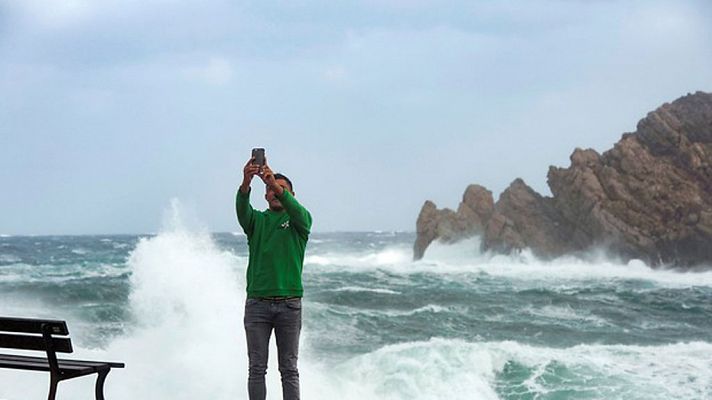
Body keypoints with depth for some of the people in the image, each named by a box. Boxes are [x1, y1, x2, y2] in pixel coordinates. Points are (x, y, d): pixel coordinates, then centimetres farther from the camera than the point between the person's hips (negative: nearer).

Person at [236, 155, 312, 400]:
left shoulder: (299, 220, 7)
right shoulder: (257, 220, 11)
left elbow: (296, 210, -17)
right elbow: (242, 208, -12)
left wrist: (276, 185, -34)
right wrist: (246, 183, -34)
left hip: (289, 303, -1)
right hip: (257, 303, 1)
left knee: (289, 369, 3)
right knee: (257, 368, 2)